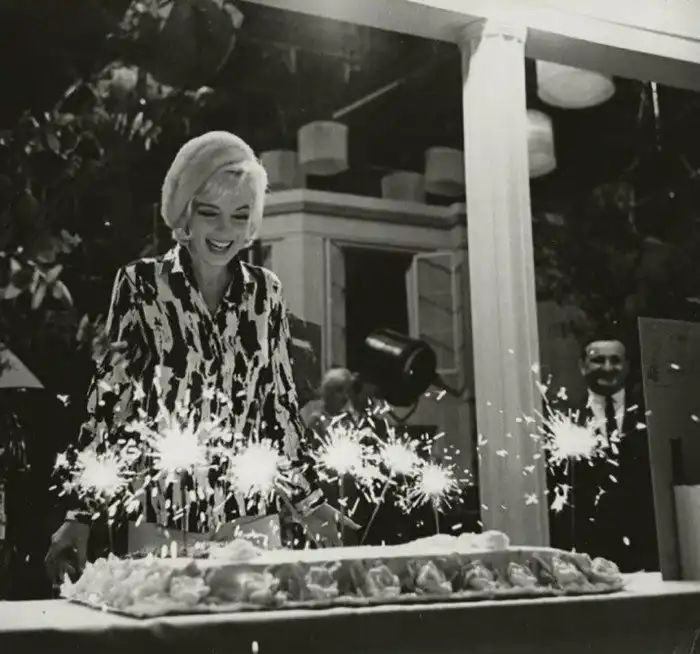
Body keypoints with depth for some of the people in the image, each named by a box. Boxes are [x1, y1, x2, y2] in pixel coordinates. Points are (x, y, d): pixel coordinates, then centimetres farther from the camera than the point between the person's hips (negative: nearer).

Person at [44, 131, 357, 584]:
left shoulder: (266, 291, 4)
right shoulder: (141, 284, -4)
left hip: (250, 514, 3)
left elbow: (281, 400, 9)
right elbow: (110, 394, -4)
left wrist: (310, 503, 10)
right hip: (161, 517, -2)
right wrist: (81, 514, -7)